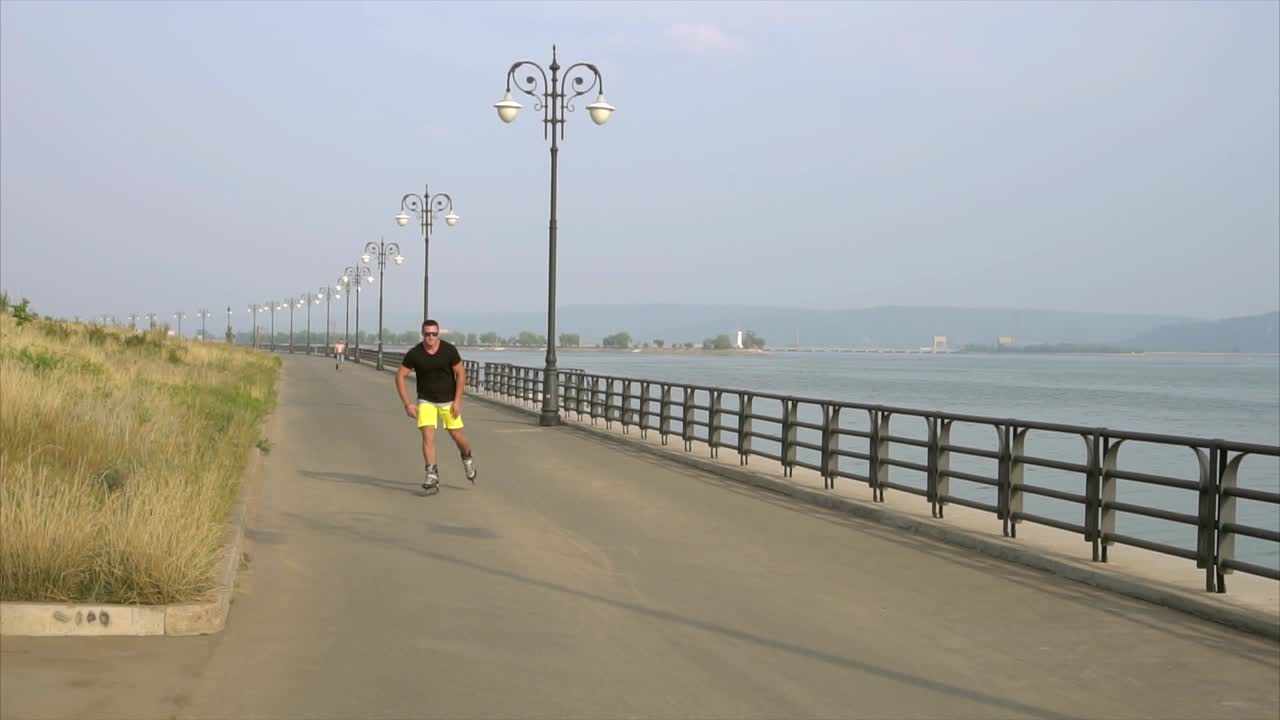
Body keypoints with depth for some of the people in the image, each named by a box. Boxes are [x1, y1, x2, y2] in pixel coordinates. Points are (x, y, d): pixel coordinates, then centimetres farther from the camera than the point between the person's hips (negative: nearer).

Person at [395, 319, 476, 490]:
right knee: (428, 435, -15)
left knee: (457, 436, 6)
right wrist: (407, 403, -11)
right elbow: (400, 376, -6)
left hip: (448, 400, 0)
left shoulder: (449, 350, -14)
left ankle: (467, 457, 38)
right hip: (426, 401, 0)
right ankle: (432, 474, -12)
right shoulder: (414, 354, -13)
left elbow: (461, 373, -6)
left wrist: (457, 401, -10)